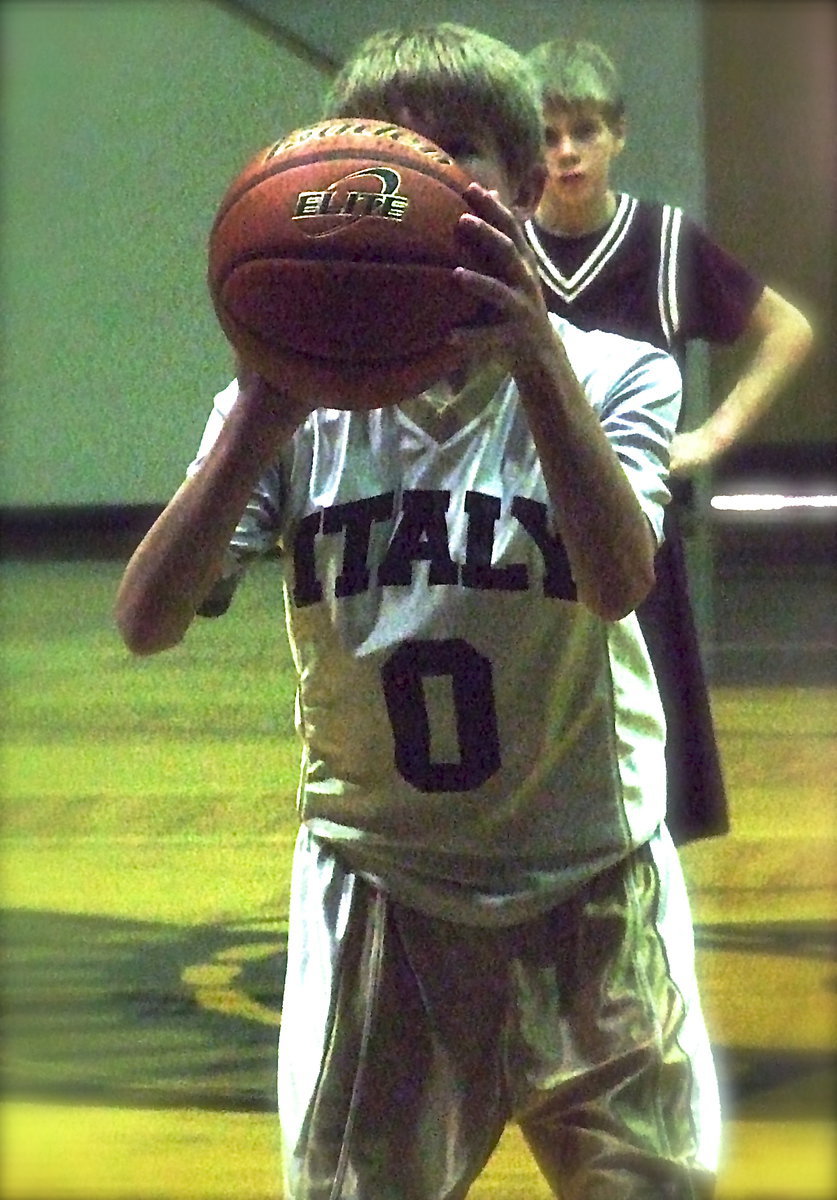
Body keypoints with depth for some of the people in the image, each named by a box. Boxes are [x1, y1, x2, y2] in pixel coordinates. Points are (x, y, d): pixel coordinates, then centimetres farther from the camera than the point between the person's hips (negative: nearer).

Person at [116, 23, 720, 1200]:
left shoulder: (610, 376, -8)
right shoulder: (299, 403, -4)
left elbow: (619, 581, -27)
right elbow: (147, 620, -17)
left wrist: (534, 354, -40)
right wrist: (263, 418, -32)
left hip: (591, 889, -1)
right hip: (375, 886, 1)